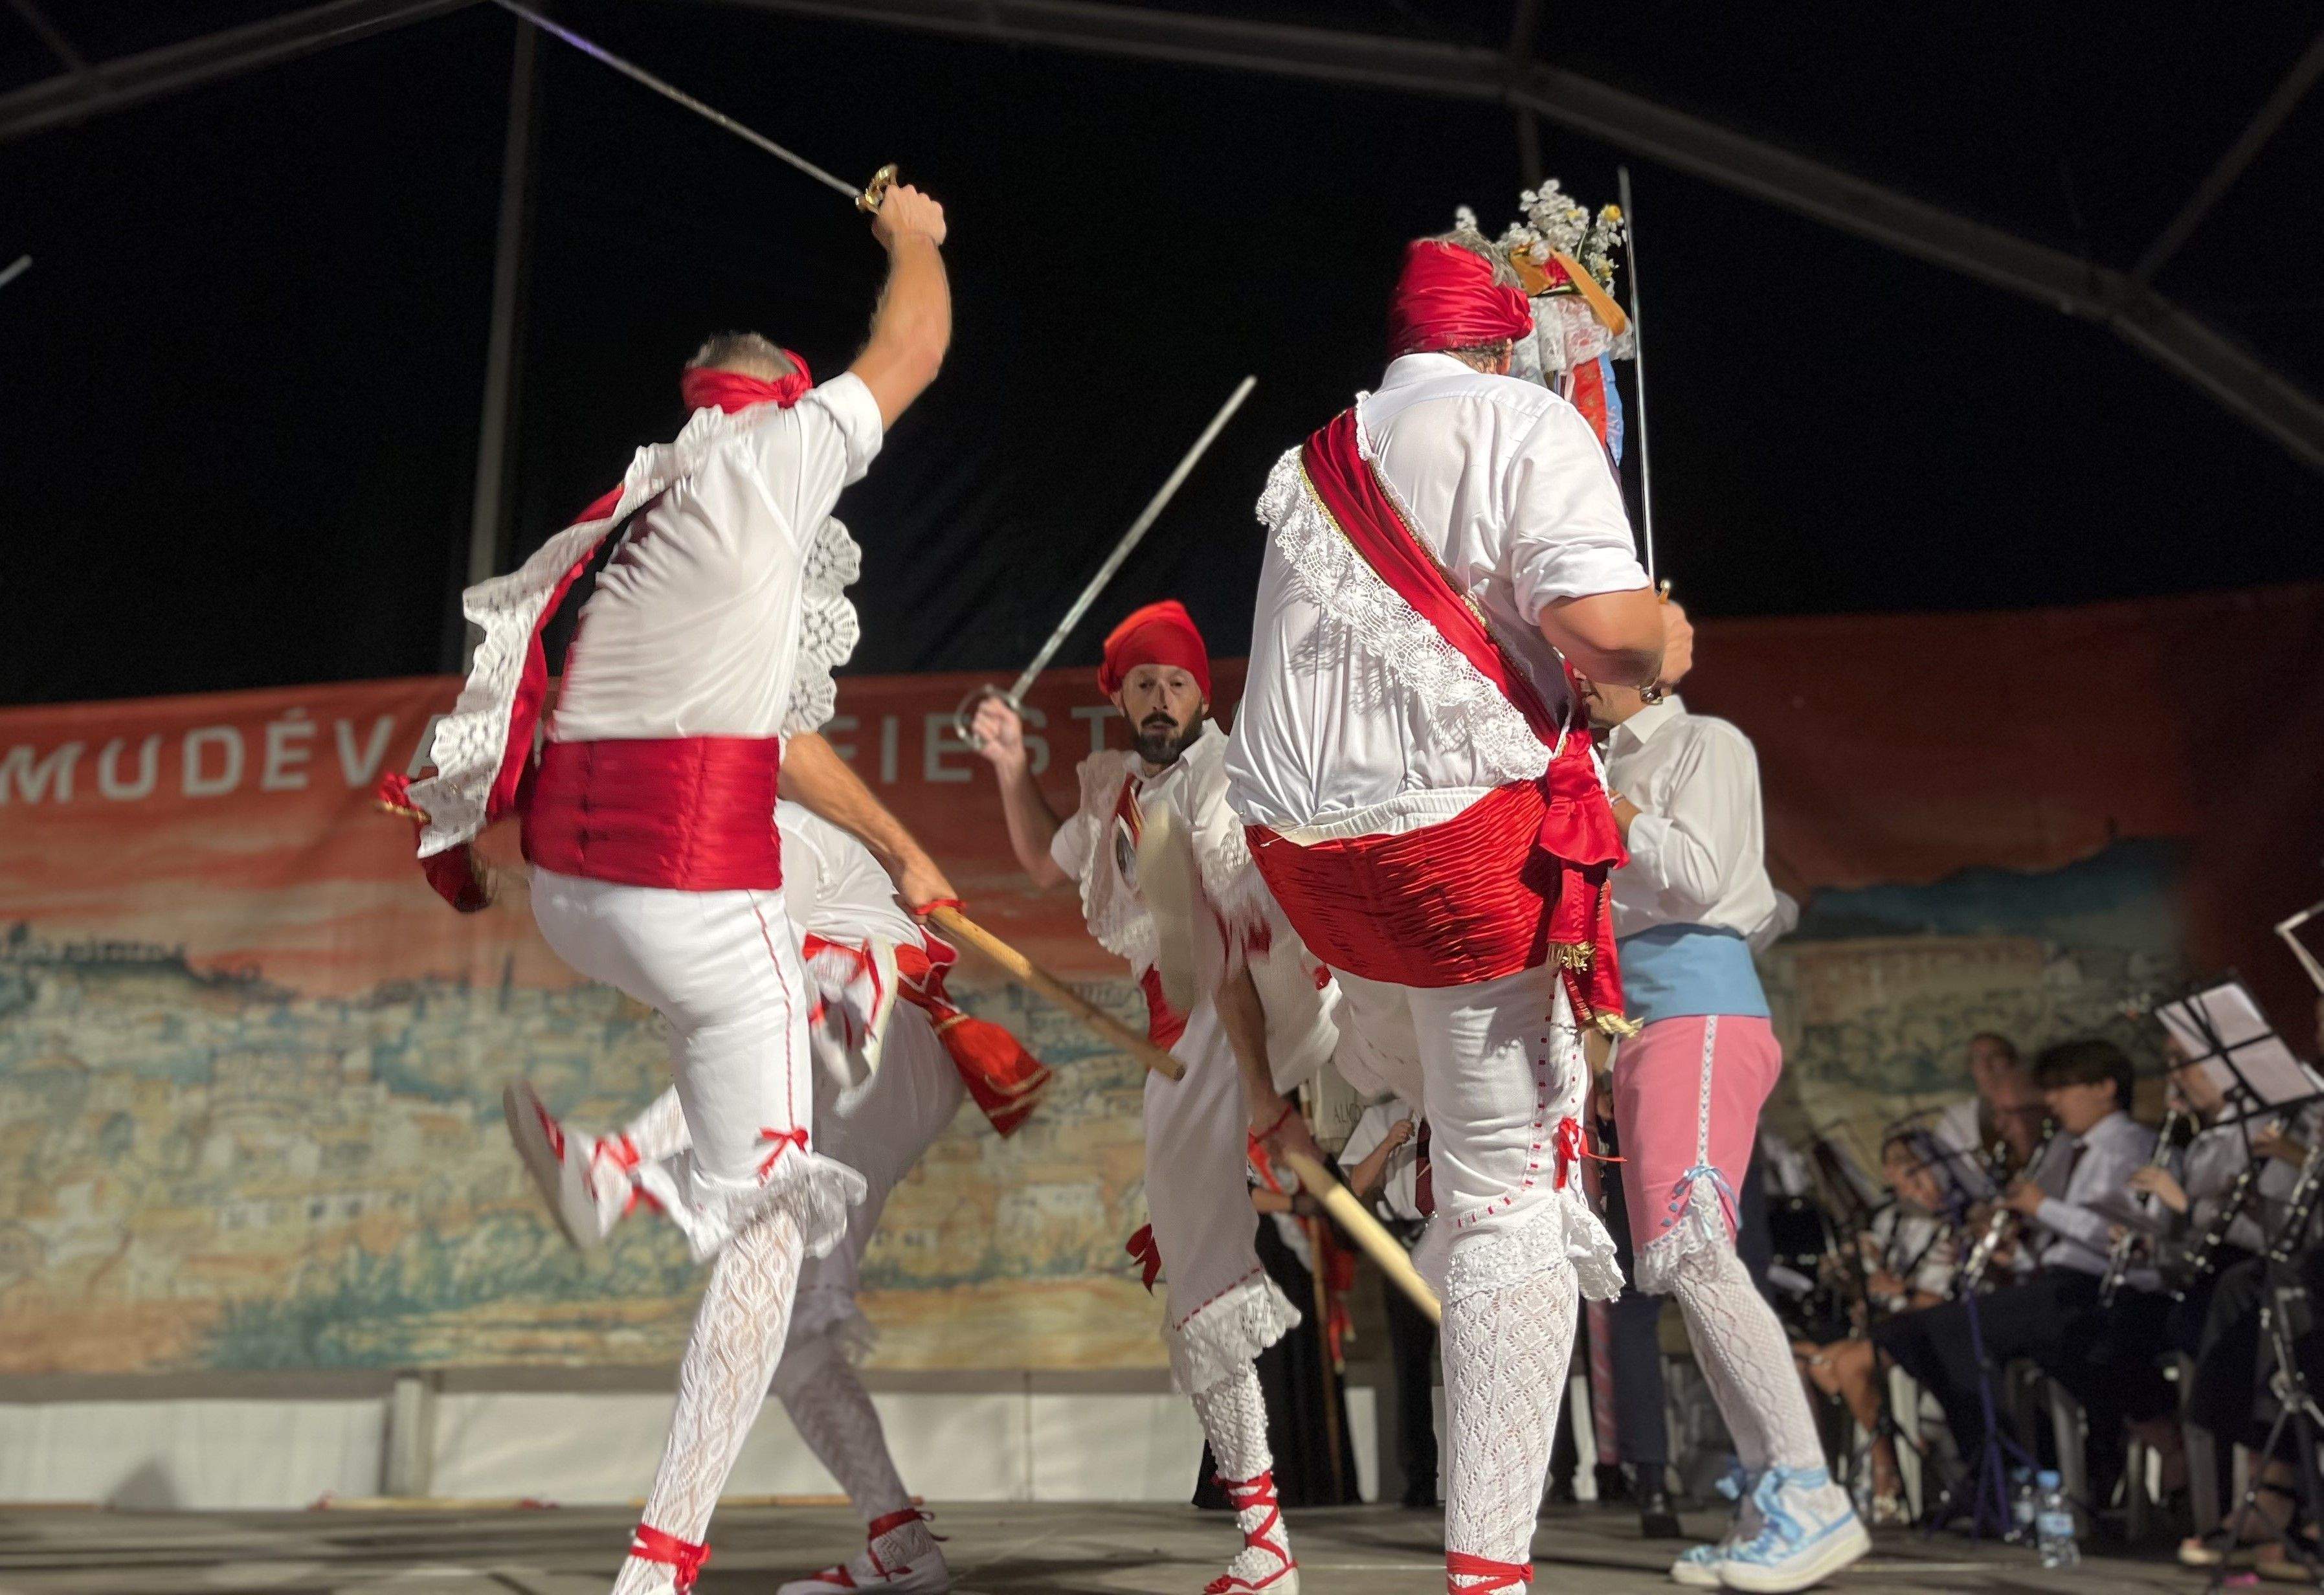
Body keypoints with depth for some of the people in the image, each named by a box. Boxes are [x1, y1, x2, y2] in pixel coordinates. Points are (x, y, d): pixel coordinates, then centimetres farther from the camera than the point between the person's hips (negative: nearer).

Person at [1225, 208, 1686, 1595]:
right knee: (1513, 1194, 0)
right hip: (1473, 833, -6)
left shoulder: (1310, 463, 18)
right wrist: (1665, 643, 6)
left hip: (1297, 832, 6)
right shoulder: (1528, 424, -2)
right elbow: (1599, 626, -16)